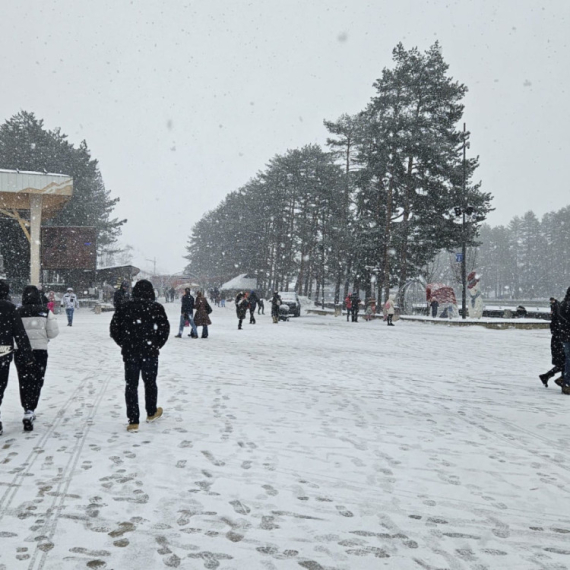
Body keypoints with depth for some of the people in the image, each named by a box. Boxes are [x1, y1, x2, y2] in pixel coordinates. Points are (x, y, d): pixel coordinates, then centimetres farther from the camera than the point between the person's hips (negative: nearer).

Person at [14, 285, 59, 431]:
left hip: (20, 352, 1)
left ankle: (28, 411, 22)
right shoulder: (45, 312, -6)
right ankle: (29, 412, -5)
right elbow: (53, 333, -6)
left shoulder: (17, 312, -6)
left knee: (24, 382, 14)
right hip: (39, 351, -1)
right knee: (36, 383, 7)